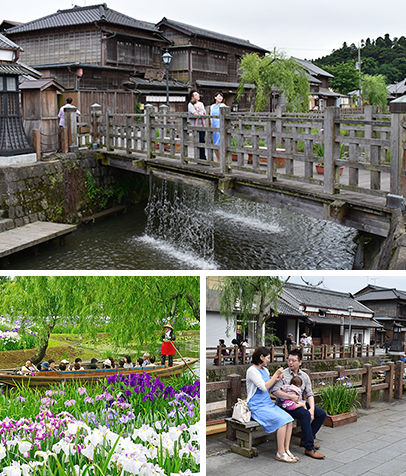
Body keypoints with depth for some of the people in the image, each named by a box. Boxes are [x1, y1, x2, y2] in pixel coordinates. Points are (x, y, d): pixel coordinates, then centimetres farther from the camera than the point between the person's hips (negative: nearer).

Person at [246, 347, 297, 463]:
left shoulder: (265, 370, 16)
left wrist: (275, 380, 5)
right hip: (257, 406, -8)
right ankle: (281, 454, -16)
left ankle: (286, 450, -9)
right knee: (281, 420, -25)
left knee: (289, 419, -15)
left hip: (268, 403, 8)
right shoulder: (252, 371, -11)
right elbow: (264, 387, -18)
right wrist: (276, 374, -12)